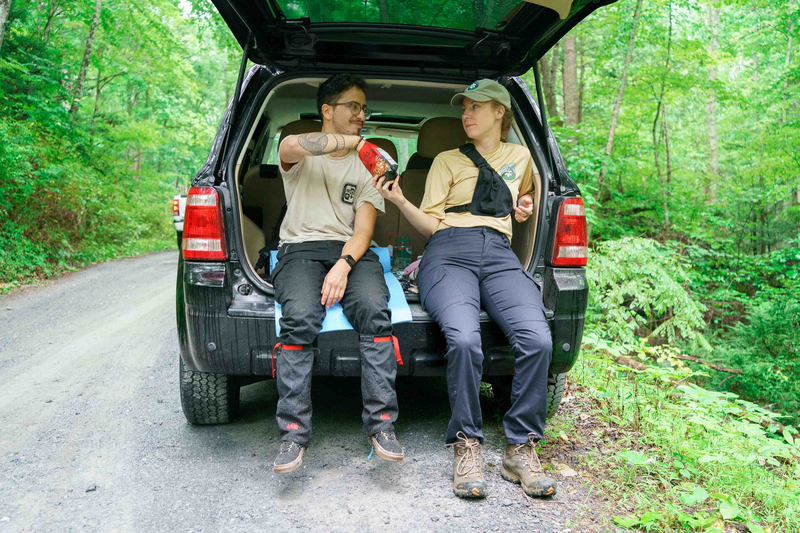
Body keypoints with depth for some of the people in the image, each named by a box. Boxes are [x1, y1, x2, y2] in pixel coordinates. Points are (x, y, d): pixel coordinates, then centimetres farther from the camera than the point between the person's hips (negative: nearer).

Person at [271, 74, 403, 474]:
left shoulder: (367, 167, 19)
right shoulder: (300, 158, 12)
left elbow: (363, 230, 5)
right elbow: (292, 146, -19)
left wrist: (344, 265, -16)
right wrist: (350, 140, -9)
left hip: (351, 251, 2)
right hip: (300, 248, -2)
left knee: (374, 310, -31)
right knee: (300, 317, -33)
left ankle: (381, 424, -27)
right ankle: (294, 432, -27)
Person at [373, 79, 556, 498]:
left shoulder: (520, 156, 27)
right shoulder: (447, 160, 22)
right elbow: (430, 224, 12)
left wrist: (525, 206, 21)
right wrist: (400, 201, -6)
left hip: (500, 255, 2)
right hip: (450, 252, -1)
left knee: (537, 339, -28)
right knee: (464, 339, -33)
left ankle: (520, 449, -15)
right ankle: (466, 447, -18)